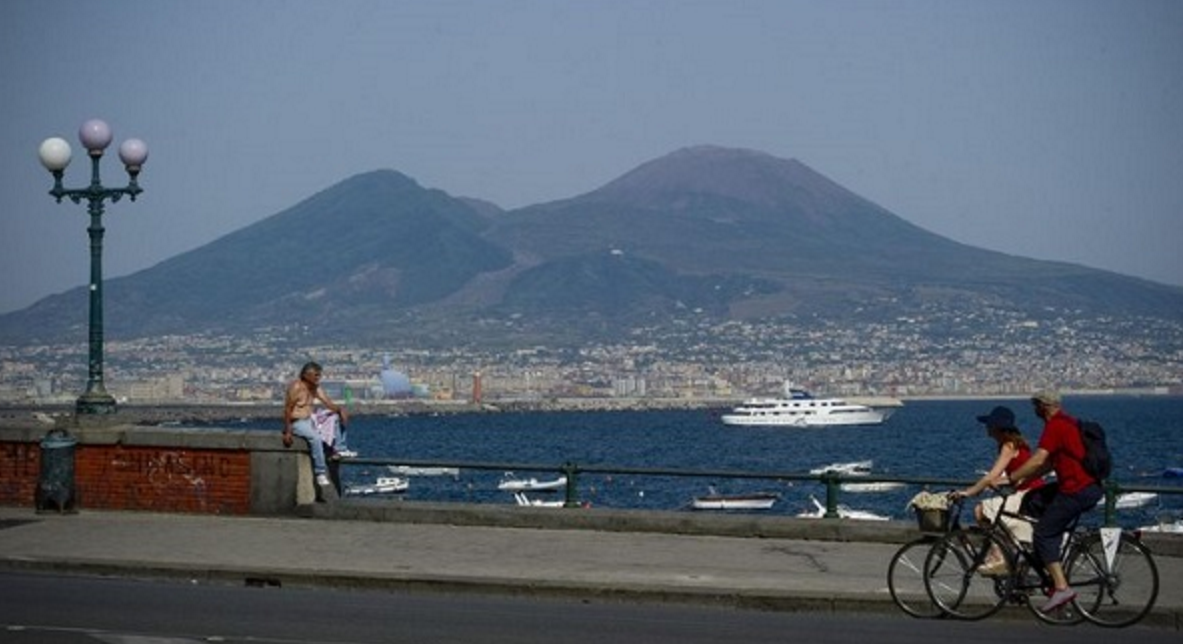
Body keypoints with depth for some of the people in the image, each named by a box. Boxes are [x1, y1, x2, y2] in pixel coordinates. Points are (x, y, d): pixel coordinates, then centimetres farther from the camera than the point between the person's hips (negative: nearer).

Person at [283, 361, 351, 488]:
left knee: (336, 417, -1)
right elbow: (287, 410, -17)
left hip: (309, 421, 9)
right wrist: (287, 432, -23)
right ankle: (320, 473, -34)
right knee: (315, 437, -35)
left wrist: (340, 409, -17)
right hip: (296, 422, -8)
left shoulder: (316, 388, 8)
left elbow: (329, 404, 5)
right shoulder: (296, 387, -15)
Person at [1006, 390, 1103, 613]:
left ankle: (1061, 587, -10)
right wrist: (1024, 478, 20)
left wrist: (1010, 478, -13)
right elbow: (1050, 462, 23)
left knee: (1043, 535, -4)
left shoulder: (1055, 426, -13)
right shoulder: (1069, 422, 18)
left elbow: (1038, 461, -21)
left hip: (1077, 491, -9)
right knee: (1034, 499, 17)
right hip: (1093, 487, 9)